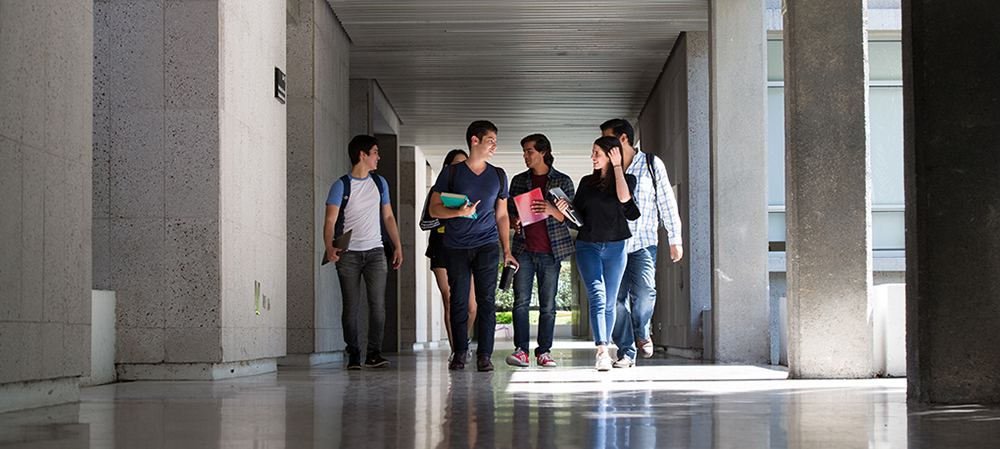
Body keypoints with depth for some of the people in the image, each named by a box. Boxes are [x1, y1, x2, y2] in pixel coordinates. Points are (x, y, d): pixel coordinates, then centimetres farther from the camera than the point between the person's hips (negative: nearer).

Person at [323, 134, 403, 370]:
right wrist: (330, 248, -25)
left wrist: (398, 246, 11)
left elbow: (388, 217, 20)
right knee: (351, 306, -2)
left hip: (374, 251, 3)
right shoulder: (341, 186, -2)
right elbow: (330, 221, -8)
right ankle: (353, 355, 6)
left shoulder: (379, 183, 13)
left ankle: (374, 354, -6)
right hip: (348, 253, -3)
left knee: (378, 304, -8)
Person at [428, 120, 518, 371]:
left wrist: (507, 251, 10)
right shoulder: (451, 174, 3)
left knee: (486, 299, -7)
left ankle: (484, 355, -6)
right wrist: (459, 212, -17)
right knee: (458, 301, 0)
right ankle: (458, 353, 11)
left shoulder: (498, 176, 12)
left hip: (486, 246, 1)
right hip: (456, 247, -1)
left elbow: (501, 216, 16)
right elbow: (434, 209, 1)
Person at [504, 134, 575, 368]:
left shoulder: (563, 181, 6)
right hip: (524, 249, 2)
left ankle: (544, 351, 6)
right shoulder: (518, 181, 14)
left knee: (548, 304, 0)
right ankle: (521, 350, -9)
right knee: (521, 300, -9)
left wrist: (551, 210, -19)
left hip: (550, 251, -1)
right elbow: (509, 211, 16)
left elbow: (568, 217, 2)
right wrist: (514, 222, -8)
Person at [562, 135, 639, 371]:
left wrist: (617, 166, -9)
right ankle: (602, 351, -27)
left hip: (614, 247, -1)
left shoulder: (627, 179, 4)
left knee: (610, 302, 4)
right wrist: (565, 208, -7)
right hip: (587, 245, 1)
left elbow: (624, 197, -19)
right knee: (597, 296, -16)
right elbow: (578, 215, 14)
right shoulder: (587, 182, 12)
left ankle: (605, 347, 18)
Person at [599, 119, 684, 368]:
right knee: (616, 298, -5)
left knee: (644, 292, -18)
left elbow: (667, 202, 5)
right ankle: (626, 352, 5)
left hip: (643, 241, -3)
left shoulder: (651, 164, 3)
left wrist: (674, 239, 3)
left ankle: (641, 332, 11)